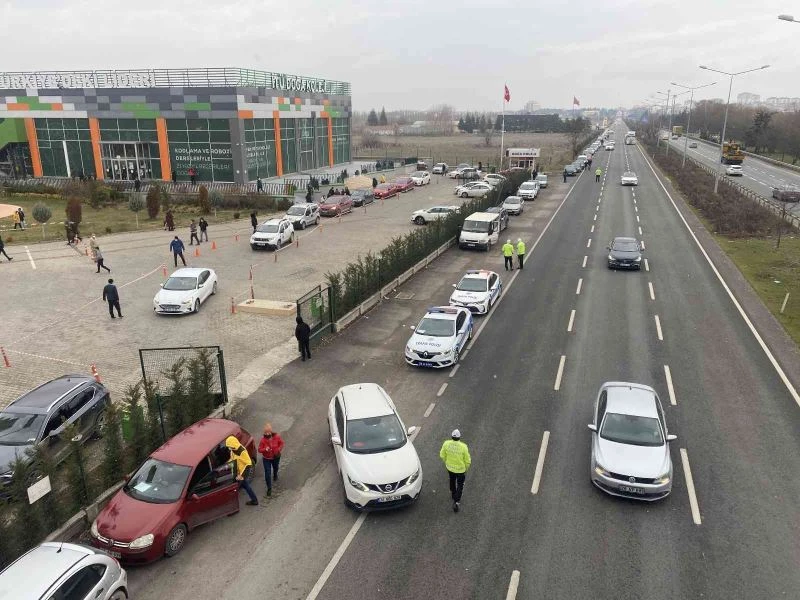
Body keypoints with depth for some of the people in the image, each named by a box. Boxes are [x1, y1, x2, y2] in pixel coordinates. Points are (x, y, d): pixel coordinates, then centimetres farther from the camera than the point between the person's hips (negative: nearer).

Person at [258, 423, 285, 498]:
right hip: (266, 458, -2)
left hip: (276, 457, 2)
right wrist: (265, 449, -36)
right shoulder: (263, 440, -24)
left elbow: (281, 443, -4)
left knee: (275, 468, 30)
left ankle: (275, 475, 64)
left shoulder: (277, 437, -21)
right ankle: (269, 488, 9)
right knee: (267, 473, -4)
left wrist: (279, 450, -18)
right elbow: (259, 450, -16)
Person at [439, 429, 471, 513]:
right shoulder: (463, 447, -29)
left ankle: (453, 494, 53)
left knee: (452, 480, 31)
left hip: (449, 467, 3)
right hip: (460, 469, -3)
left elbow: (442, 455, -6)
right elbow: (467, 460, -16)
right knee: (460, 485, 17)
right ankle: (456, 502, 10)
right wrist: (466, 467, 4)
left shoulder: (446, 444, -22)